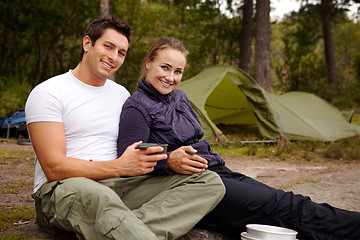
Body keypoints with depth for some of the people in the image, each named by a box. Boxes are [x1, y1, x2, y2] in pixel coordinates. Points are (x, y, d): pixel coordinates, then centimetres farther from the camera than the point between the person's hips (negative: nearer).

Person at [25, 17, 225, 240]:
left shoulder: (122, 94, 18)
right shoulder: (47, 93, -2)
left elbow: (133, 151, 20)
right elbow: (54, 168, -11)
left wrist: (159, 160, -4)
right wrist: (119, 166, -21)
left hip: (117, 187, 7)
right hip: (62, 189, -6)